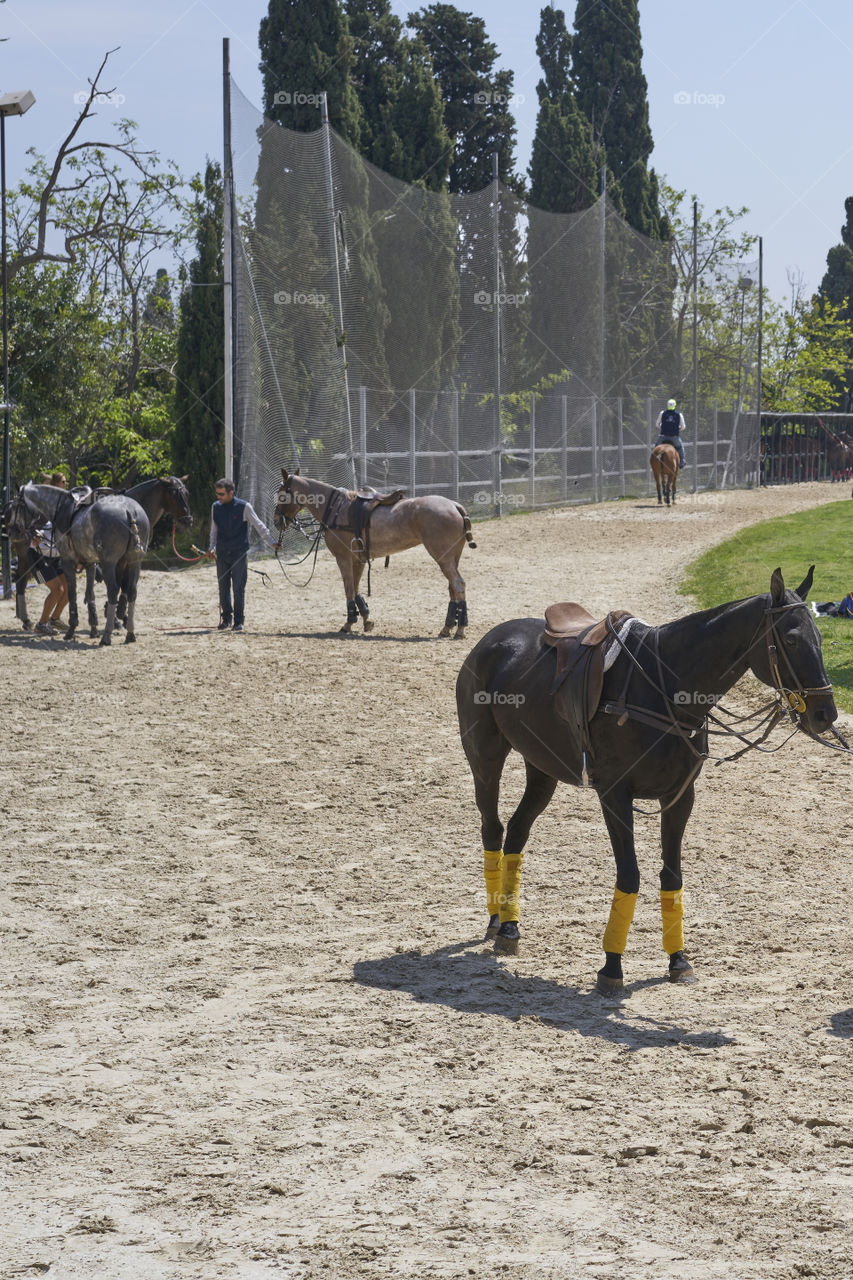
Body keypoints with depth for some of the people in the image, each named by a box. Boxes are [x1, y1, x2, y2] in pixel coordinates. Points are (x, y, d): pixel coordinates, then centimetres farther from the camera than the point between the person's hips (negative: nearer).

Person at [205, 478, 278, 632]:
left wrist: (271, 542, -10)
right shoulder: (216, 507, 6)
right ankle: (226, 618, 18)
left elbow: (259, 525, -5)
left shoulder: (244, 507, -7)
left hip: (239, 553, -4)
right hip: (222, 554, 4)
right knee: (223, 587, 7)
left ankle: (239, 621, 5)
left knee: (238, 588, -3)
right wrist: (212, 547, 8)